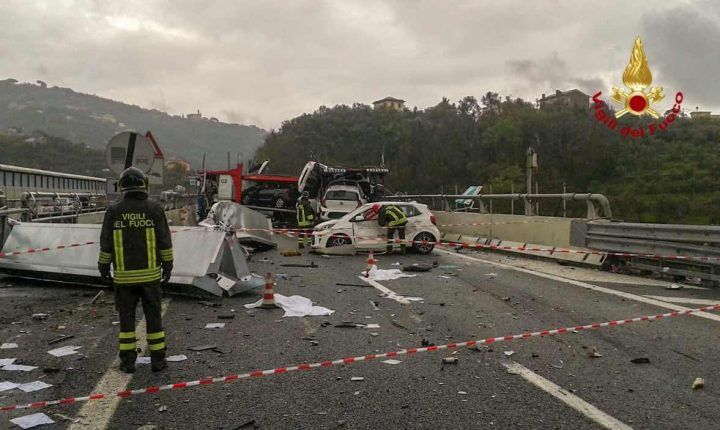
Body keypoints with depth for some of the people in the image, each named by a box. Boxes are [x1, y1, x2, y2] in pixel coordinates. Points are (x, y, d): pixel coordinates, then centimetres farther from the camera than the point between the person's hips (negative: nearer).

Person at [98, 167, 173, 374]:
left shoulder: (113, 212, -5)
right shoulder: (155, 209, -7)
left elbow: (106, 245, -1)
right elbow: (165, 243, -4)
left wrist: (103, 269, 12)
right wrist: (168, 267, 8)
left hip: (124, 276, 1)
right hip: (150, 274, 0)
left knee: (127, 317, 11)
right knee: (153, 316, 9)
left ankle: (128, 361, 14)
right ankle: (157, 359, 12)